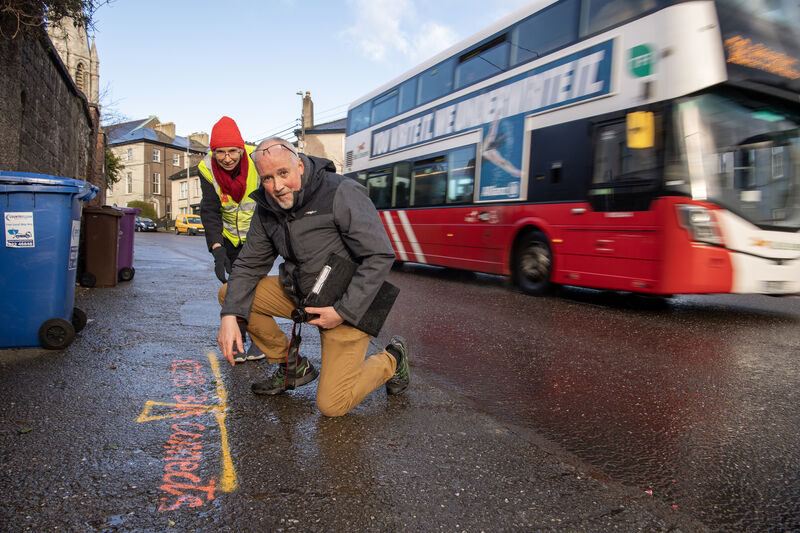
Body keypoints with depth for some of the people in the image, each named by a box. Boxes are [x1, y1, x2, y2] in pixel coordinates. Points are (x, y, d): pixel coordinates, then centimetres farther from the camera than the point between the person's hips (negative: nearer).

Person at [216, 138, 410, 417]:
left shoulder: (341, 194, -21)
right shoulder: (267, 209, 0)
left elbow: (380, 256, -24)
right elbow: (249, 265, 3)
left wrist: (343, 312, -25)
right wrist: (229, 316, -13)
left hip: (349, 306, -7)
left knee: (332, 405, -12)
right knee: (231, 293, -2)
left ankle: (392, 359, 16)